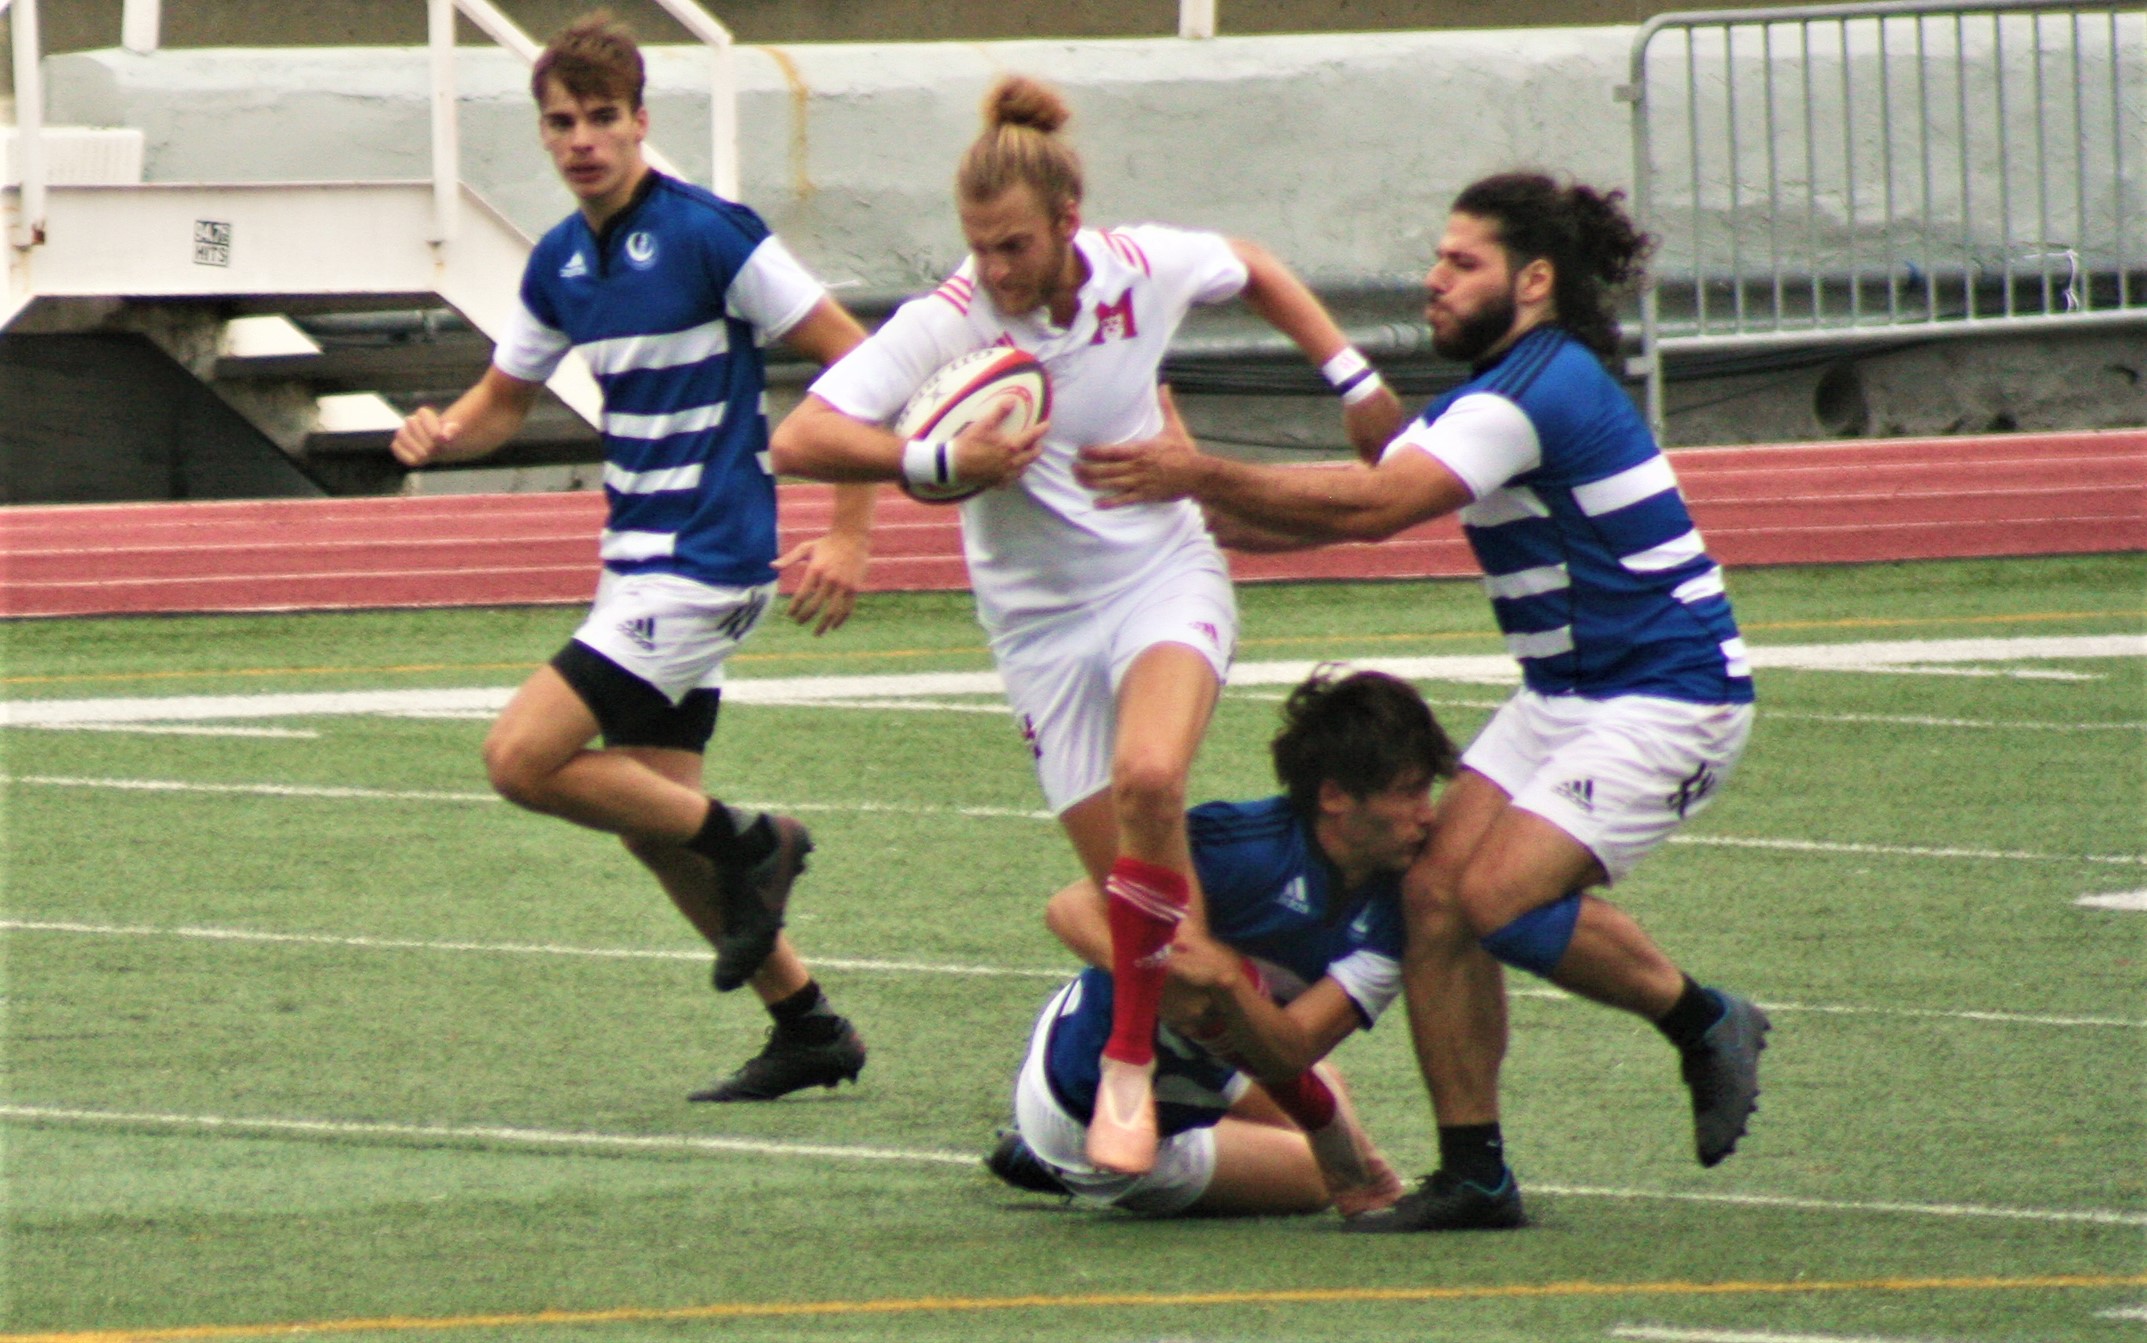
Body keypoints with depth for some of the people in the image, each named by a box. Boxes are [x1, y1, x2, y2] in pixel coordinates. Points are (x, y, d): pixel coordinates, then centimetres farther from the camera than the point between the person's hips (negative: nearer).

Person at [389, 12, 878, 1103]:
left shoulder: (709, 235, -16)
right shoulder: (560, 265, 7)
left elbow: (857, 364, -14)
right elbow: (504, 399, 20)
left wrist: (848, 536, -19)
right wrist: (443, 434, -4)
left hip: (706, 559, -8)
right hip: (638, 562, 8)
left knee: (523, 757, -16)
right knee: (651, 818, 12)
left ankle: (742, 846, 0)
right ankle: (809, 1028, 23)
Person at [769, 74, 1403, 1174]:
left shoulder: (1147, 269, -11)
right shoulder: (948, 323, -18)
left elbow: (1254, 272, 14)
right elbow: (800, 441, -25)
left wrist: (1356, 381, 12)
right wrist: (943, 461, -35)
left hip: (1166, 574, 0)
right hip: (1041, 619, 0)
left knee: (1149, 777, -29)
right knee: (1129, 876, -4)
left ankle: (1132, 1063, -17)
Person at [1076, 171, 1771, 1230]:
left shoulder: (1545, 389, -21)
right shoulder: (1489, 395, 12)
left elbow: (1372, 507, -28)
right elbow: (1355, 499, 10)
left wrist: (1205, 478, -27)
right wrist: (1199, 498, -1)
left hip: (1667, 696, -10)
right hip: (1562, 695, 10)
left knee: (1501, 897, -22)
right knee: (1435, 889, -4)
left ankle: (1706, 1023, 2)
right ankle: (1472, 1173, 0)